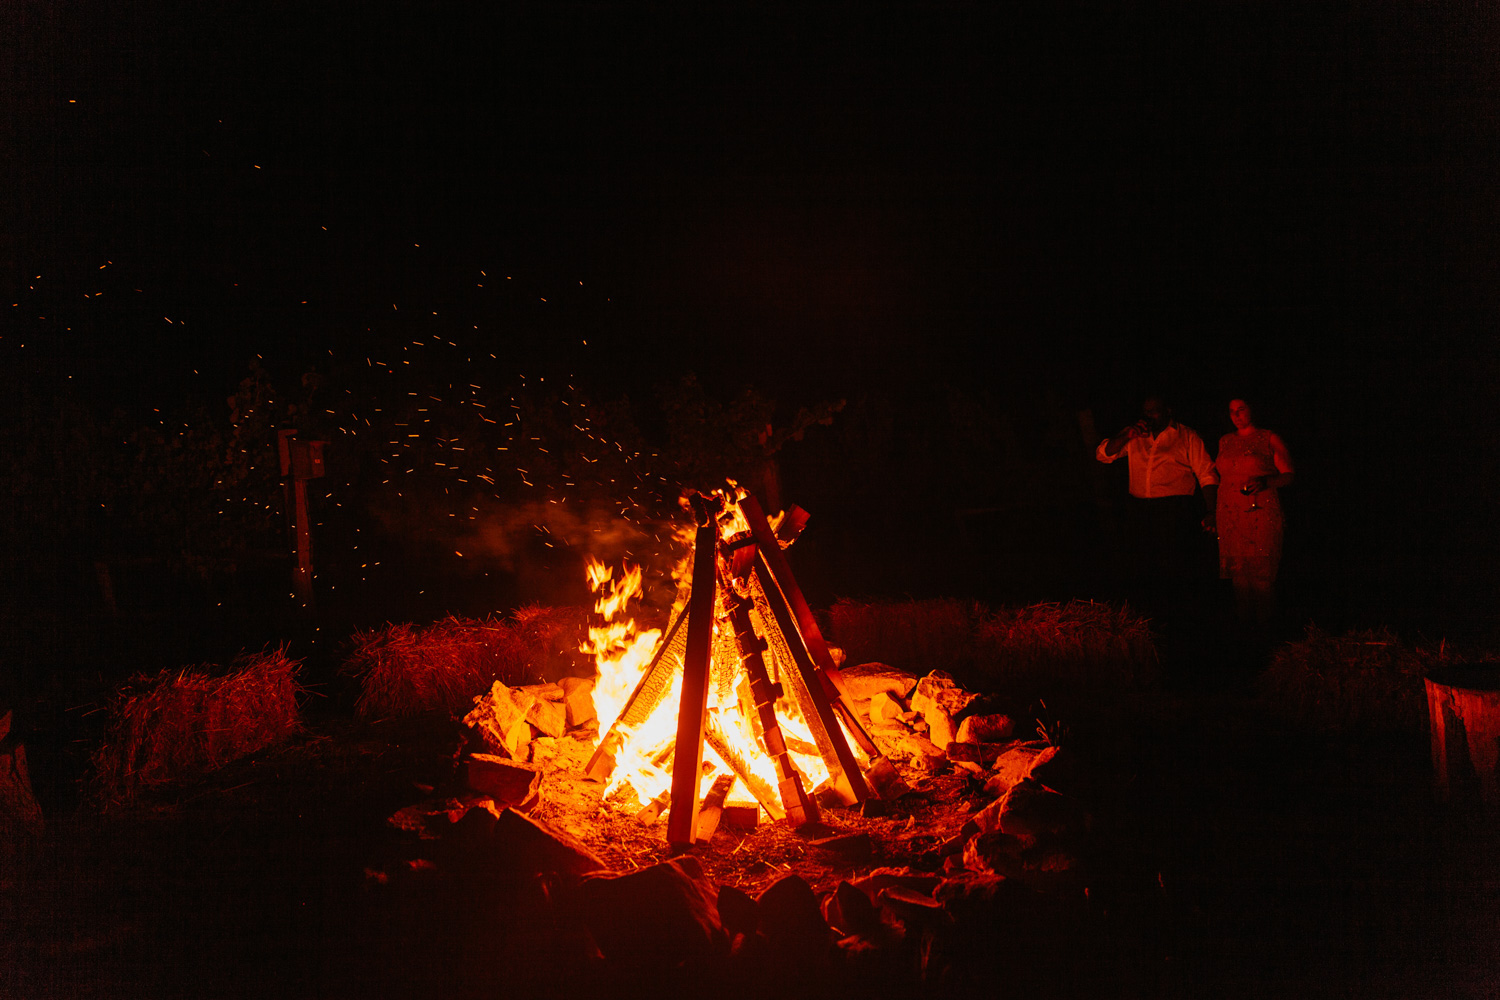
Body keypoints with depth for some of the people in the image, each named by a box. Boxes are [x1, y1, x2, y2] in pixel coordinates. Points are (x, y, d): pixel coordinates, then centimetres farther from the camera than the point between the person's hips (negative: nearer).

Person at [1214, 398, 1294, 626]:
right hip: (1231, 513, 4)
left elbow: (1289, 476, 0)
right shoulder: (1225, 441, 17)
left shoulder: (1269, 439, 3)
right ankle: (1243, 622, 7)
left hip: (1261, 512, -4)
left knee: (1261, 568, -7)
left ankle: (1263, 623, -1)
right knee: (1238, 567, 1)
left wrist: (1264, 482, -19)